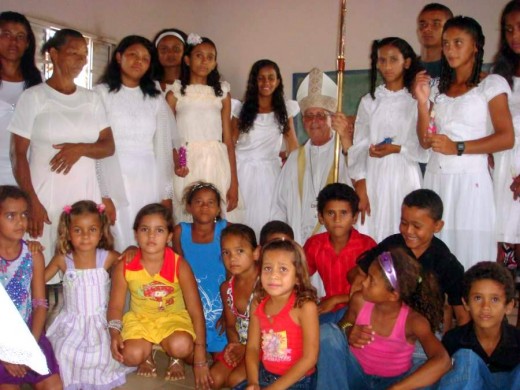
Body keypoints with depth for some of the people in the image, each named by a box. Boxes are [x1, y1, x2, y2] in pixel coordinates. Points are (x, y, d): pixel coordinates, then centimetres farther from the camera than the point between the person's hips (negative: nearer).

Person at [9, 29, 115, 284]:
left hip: (86, 196, 3)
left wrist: (81, 148, -11)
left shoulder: (92, 99, 12)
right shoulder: (33, 97, 1)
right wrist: (31, 202, -11)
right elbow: (18, 154, -2)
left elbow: (109, 147, 9)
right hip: (46, 196, -3)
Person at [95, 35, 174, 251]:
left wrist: (166, 194, 3)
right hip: (115, 183, -3)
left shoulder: (156, 99, 12)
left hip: (150, 184, 3)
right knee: (120, 247, -3)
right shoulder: (101, 93, 3)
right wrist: (102, 194, -11)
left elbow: (163, 148, 9)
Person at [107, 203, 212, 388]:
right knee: (131, 356, -26)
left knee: (181, 346, -32)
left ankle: (175, 359, 5)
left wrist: (200, 360, -19)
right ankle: (148, 356, 11)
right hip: (140, 318, 2)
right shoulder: (124, 266, -14)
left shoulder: (179, 265, -20)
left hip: (174, 317, -1)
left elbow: (195, 310, -17)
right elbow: (116, 306, -3)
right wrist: (115, 333, -26)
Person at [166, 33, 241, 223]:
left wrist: (234, 183, 1)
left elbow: (228, 139, 8)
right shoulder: (175, 92, 7)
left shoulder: (222, 93, 11)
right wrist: (175, 162, -19)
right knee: (187, 219, -2)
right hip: (187, 164, -1)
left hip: (216, 164, 1)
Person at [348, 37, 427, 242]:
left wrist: (397, 149, -15)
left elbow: (426, 148, 1)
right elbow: (358, 147, 4)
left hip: (406, 179, -1)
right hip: (374, 180, 1)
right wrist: (360, 190, -4)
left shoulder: (417, 101, 3)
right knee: (372, 237, 1)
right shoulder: (369, 101, 9)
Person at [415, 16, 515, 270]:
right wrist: (422, 102, -3)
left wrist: (457, 148, -16)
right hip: (436, 179, 4)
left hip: (470, 180, -4)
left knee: (469, 252, -4)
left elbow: (507, 138, -8)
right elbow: (425, 141, 9)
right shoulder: (439, 88, 16)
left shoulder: (492, 84, 3)